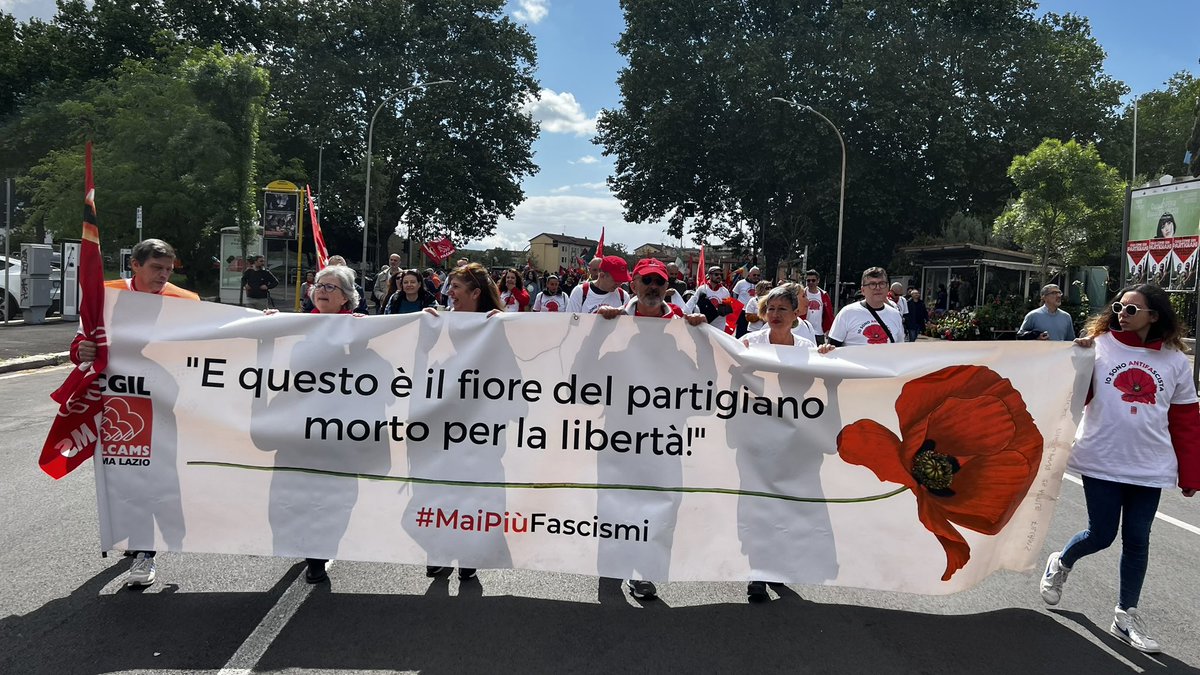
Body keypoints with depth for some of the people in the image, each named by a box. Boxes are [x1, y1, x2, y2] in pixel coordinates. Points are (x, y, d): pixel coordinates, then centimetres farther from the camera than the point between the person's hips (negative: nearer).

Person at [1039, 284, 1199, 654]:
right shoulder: (1100, 345, -3)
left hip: (1149, 467, 2)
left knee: (1137, 540, 9)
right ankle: (1060, 564, 34)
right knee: (1101, 536, 3)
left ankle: (1126, 616, 24)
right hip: (1102, 461, -2)